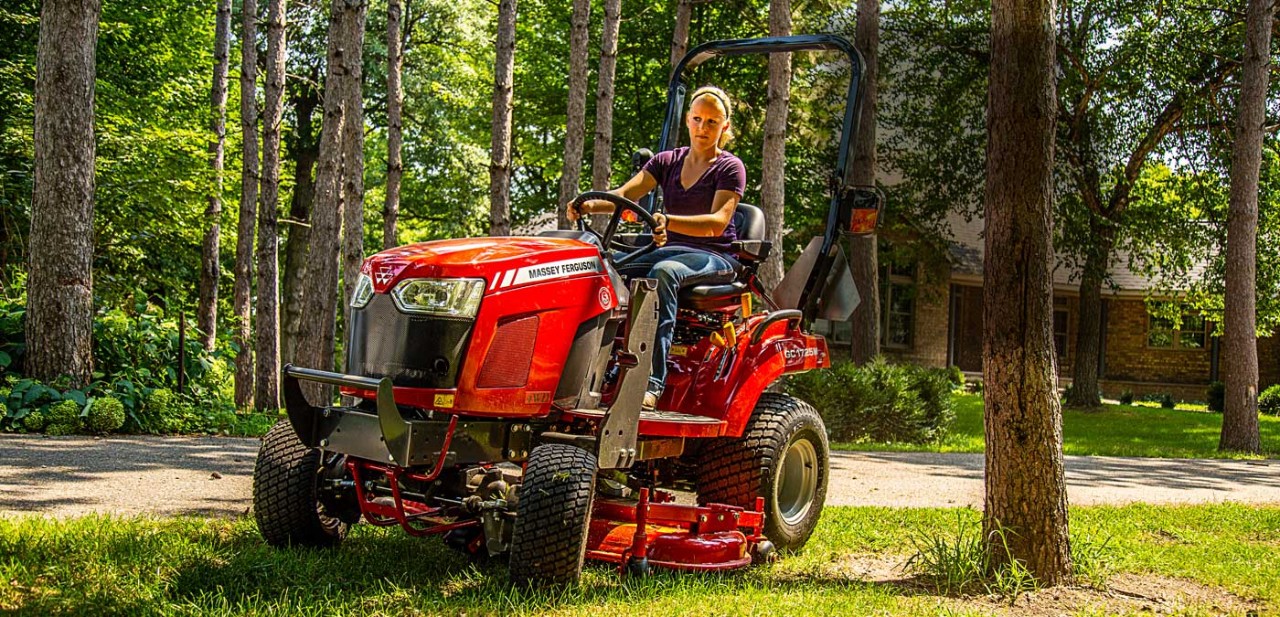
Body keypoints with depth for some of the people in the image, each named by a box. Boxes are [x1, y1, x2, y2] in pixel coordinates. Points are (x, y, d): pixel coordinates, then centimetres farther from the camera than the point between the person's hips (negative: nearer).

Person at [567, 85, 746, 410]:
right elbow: (626, 194, 2)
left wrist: (668, 221, -34)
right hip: (670, 250, 5)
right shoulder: (667, 161, 15)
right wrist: (591, 204, -21)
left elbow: (717, 222, -15)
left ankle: (652, 383, -47)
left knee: (663, 271, -39)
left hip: (714, 257, -5)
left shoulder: (730, 168, 1)